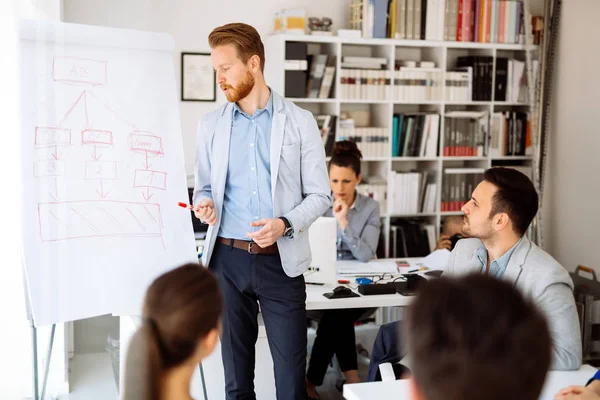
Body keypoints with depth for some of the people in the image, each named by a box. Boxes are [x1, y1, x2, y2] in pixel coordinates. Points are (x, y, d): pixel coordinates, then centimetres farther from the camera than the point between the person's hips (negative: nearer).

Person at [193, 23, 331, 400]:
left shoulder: (300, 122, -1)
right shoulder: (211, 125, 7)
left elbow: (320, 194, 0)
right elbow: (204, 186, 14)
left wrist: (287, 224, -17)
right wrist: (205, 203, -10)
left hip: (281, 261, -2)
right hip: (228, 259, 2)